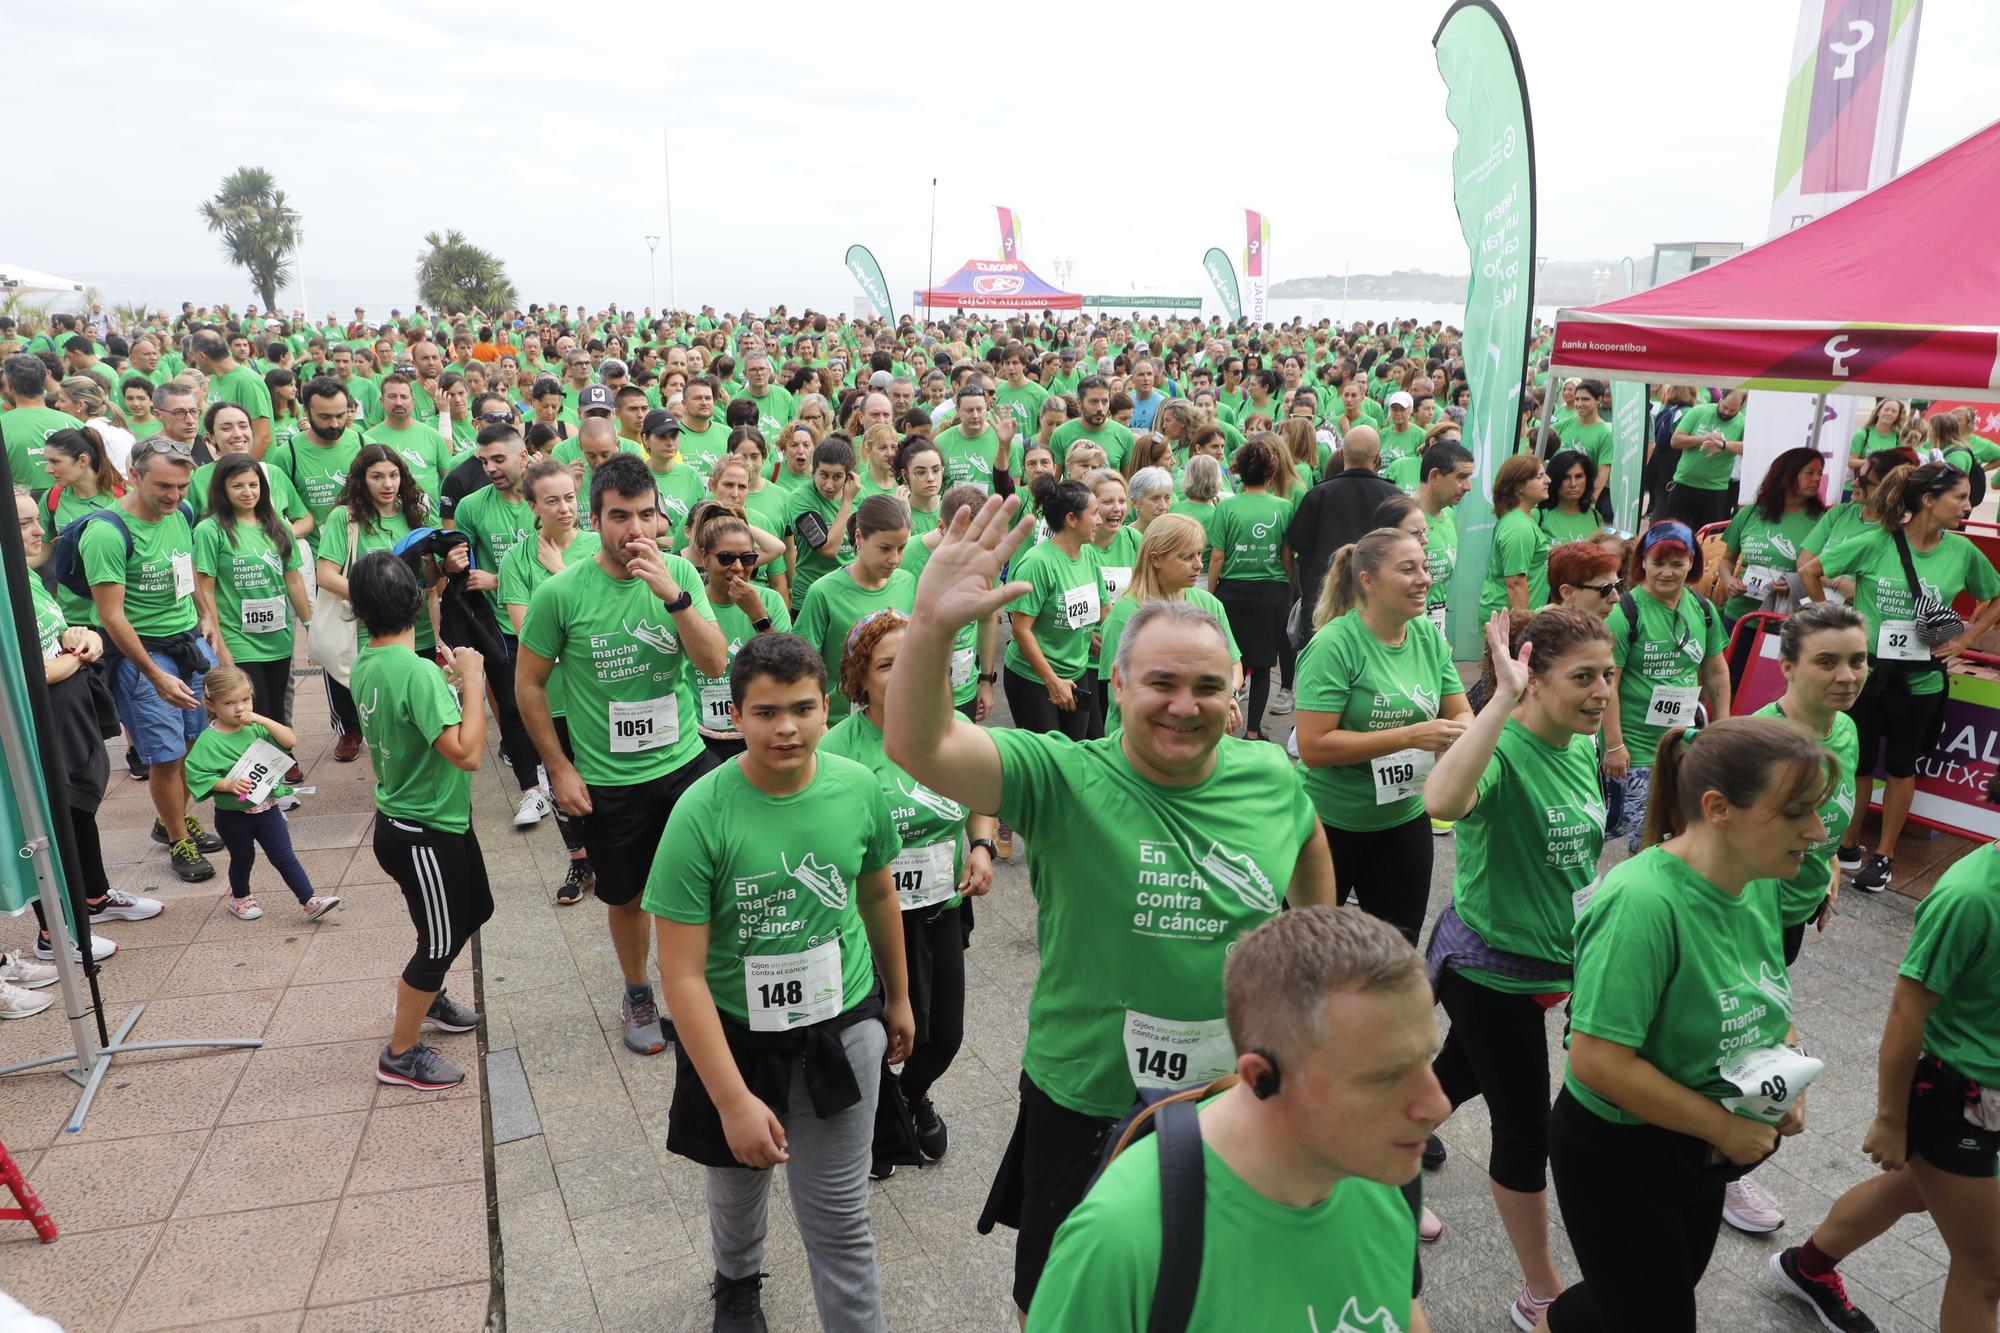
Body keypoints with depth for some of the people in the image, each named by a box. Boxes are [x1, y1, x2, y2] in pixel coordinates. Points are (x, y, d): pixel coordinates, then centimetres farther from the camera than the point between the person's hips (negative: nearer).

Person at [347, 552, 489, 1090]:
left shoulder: (366, 662, 0)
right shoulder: (417, 671, -29)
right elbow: (466, 753, -31)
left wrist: (451, 681, 3)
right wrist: (472, 681, -23)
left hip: (423, 820, 9)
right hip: (423, 834, -9)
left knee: (474, 908, 27)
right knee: (440, 942, 8)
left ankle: (425, 995, 48)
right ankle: (400, 1055, 24)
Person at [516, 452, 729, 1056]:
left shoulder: (679, 573, -7)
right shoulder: (562, 593, -13)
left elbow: (715, 663, -15)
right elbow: (529, 684, -2)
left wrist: (672, 593, -27)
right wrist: (561, 769, -3)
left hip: (686, 763, 1)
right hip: (608, 780, -1)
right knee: (626, 896, 16)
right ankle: (638, 995, 41)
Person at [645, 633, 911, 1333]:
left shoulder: (859, 788, -15)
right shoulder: (702, 814, -25)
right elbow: (683, 973, -23)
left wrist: (898, 997, 16)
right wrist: (733, 1100, -25)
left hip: (841, 1026, 0)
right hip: (737, 1031, 0)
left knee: (840, 1219, 6)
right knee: (738, 1181, 27)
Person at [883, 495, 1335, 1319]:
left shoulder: (1270, 779, -6)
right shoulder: (1063, 780, -18)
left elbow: (1308, 845, 17)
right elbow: (918, 747, -32)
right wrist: (931, 626, -47)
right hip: (1087, 1105, -2)